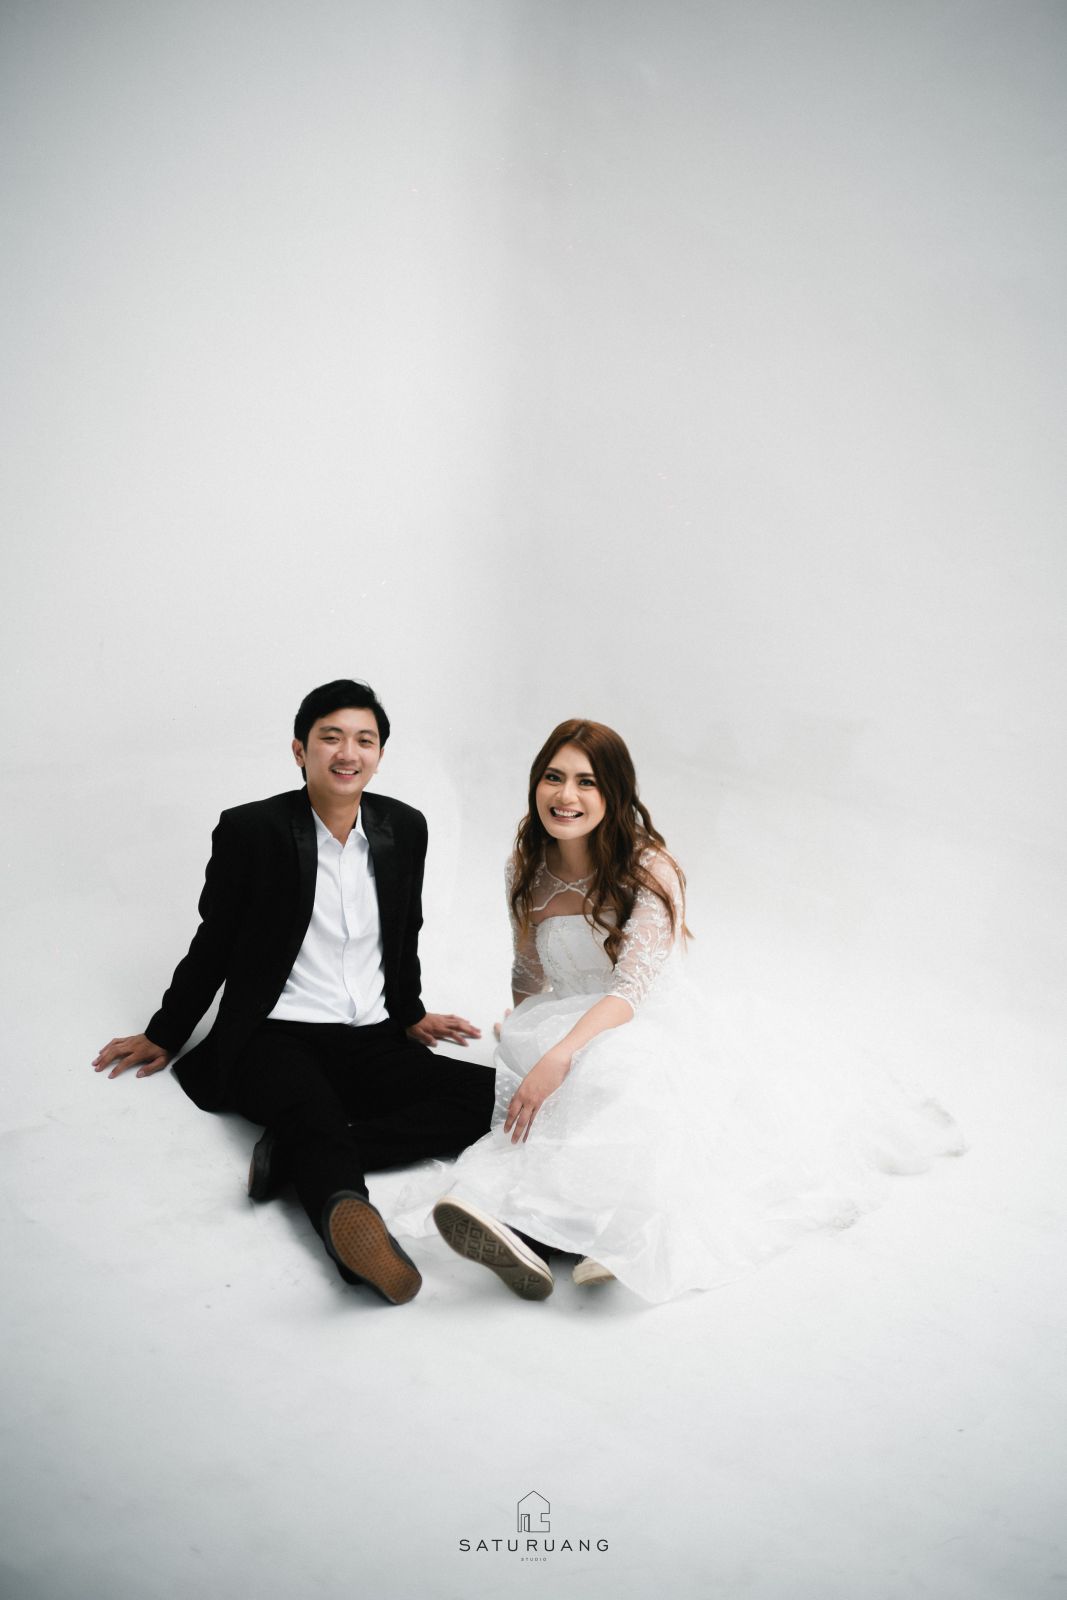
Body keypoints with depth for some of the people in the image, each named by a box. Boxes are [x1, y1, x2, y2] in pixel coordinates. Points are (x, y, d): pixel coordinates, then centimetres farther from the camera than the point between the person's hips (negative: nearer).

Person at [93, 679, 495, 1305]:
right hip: (276, 1038, -4)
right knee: (313, 1106, -38)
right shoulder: (250, 830, -3)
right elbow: (213, 946, 8)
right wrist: (165, 1037, 14)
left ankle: (295, 1154, -32)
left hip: (370, 1042, 5)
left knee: (491, 1092, -21)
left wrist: (410, 1016, 21)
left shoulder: (404, 827, 8)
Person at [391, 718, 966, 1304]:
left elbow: (631, 990, -26)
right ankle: (522, 1232, -52)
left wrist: (558, 1057, -39)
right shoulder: (527, 869, 3)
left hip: (653, 1032, -4)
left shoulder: (649, 871, -14)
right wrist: (520, 1044, 0)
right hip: (567, 1026, 4)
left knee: (607, 1069, -39)